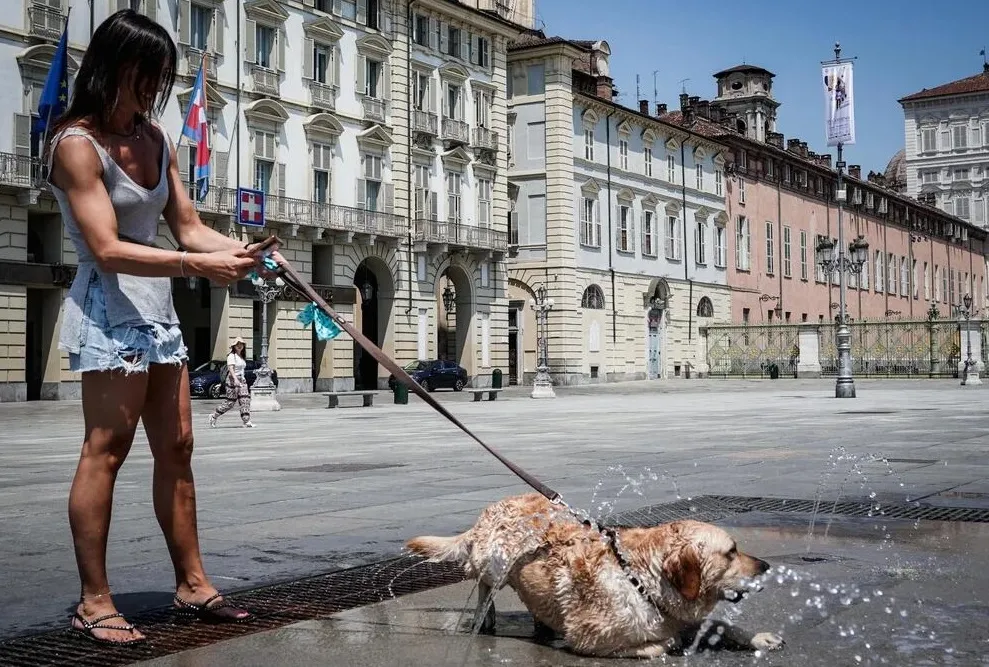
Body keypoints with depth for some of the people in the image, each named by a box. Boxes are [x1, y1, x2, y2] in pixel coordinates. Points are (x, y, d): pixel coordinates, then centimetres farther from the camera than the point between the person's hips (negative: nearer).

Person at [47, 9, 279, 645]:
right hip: (109, 311, -9)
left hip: (158, 308, 9)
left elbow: (189, 227, 12)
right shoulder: (77, 144, -11)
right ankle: (94, 602, 0)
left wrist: (241, 251, -7)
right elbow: (107, 249, -20)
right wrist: (198, 265, -27)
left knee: (176, 447, 10)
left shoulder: (156, 140, 12)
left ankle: (192, 582, 18)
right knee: (107, 449, -7)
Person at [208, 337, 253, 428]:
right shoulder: (231, 356, -8)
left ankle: (246, 421, -9)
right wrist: (235, 379, -32)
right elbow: (231, 368, -20)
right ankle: (214, 416, 10)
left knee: (245, 400, -6)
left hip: (241, 380, 8)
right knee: (231, 401, -4)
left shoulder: (241, 357, 17)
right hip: (232, 380, -8)